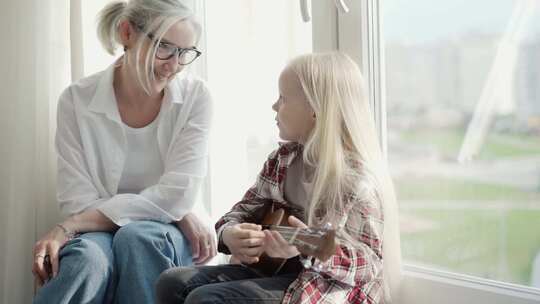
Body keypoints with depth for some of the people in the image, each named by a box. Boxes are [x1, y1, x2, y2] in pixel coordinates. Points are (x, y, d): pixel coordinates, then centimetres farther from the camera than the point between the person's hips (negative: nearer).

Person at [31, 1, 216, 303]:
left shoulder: (195, 96, -6)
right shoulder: (77, 100, -6)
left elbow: (176, 196, -15)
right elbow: (78, 203, -10)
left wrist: (68, 228, -20)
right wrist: (183, 217, -20)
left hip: (164, 236, 1)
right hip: (98, 233, 0)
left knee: (137, 236, -34)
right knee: (87, 257, -35)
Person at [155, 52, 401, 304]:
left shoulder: (357, 177, -17)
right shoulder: (282, 158, 7)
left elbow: (371, 261, -20)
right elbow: (246, 209, 12)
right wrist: (230, 234, -12)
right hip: (272, 269, 8)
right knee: (172, 283, -5)